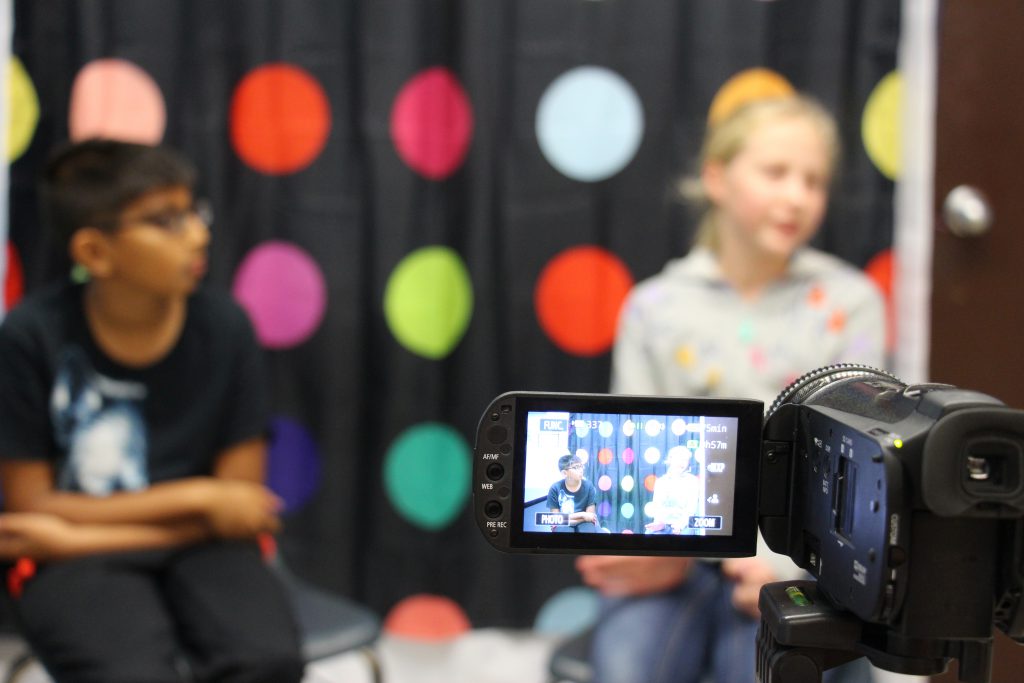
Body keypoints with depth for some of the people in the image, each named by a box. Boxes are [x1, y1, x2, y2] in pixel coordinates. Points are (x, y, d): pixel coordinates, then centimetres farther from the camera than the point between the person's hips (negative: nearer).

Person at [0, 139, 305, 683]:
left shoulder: (224, 327, -5)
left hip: (197, 546, 2)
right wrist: (198, 497, -9)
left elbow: (238, 501, -2)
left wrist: (71, 536, -12)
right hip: (75, 561, -2)